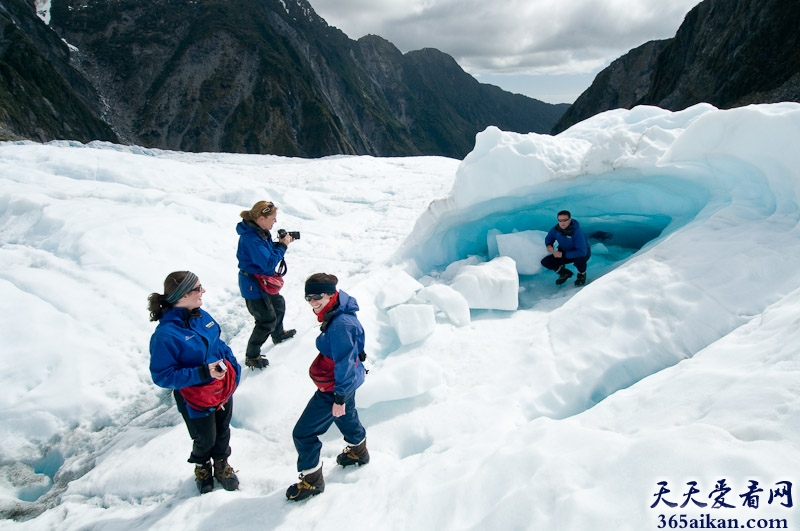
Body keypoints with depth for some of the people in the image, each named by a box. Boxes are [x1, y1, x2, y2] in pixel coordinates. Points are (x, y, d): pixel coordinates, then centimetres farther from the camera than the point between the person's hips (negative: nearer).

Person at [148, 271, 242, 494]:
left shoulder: (201, 316, -8)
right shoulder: (166, 334, -29)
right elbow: (162, 376, -25)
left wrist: (234, 368, 0)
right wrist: (202, 373, -31)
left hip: (223, 388, 5)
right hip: (197, 399, -5)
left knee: (223, 431, 24)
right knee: (205, 439, 19)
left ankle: (221, 465, 52)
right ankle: (202, 466, 52)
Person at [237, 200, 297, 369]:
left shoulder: (259, 231, 0)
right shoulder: (250, 238, -31)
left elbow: (267, 251, 12)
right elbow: (268, 263, -31)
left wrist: (280, 243, -5)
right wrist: (283, 246, -22)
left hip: (264, 281, 10)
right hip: (253, 285, -10)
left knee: (279, 304, 28)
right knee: (267, 321, -1)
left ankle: (278, 334, 53)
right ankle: (251, 356, 14)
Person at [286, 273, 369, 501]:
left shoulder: (339, 324, -33)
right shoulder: (339, 313, -3)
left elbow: (344, 362, -28)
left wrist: (340, 397, -20)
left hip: (335, 387, -10)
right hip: (348, 379, 10)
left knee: (303, 433, 2)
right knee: (346, 416, 33)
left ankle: (311, 480, 20)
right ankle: (358, 451, 59)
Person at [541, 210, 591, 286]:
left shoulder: (576, 232, -33)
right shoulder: (555, 229, -17)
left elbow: (582, 252, -39)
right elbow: (549, 238, 7)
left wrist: (563, 254, -38)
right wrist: (549, 245, -18)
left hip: (582, 253, -5)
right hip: (564, 254, 5)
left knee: (579, 259, -41)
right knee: (545, 262, -12)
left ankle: (582, 274, -3)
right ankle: (565, 273, 15)